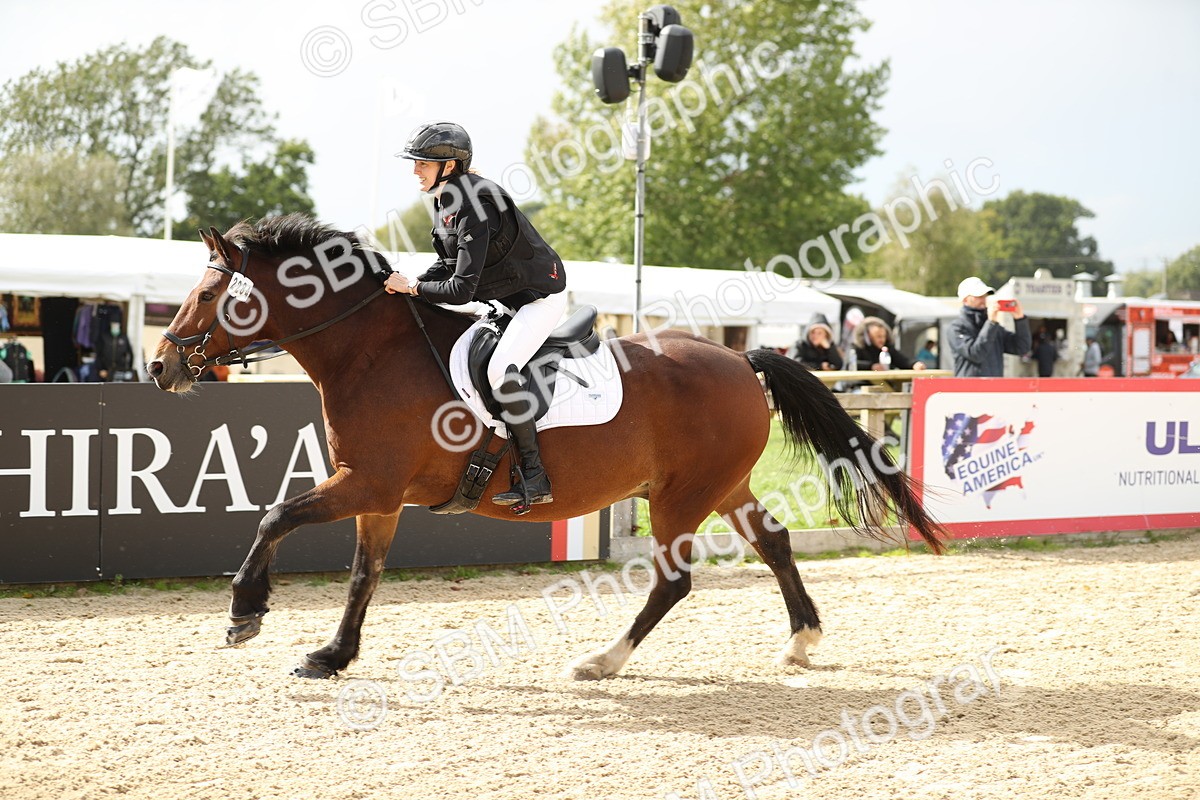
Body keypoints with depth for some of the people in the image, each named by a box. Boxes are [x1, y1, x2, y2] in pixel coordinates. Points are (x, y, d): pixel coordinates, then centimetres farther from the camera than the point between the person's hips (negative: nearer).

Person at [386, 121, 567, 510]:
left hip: (540, 297, -11)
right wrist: (410, 283, -6)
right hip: (502, 296, 11)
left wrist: (412, 288, -18)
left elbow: (461, 290, -30)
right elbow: (449, 263, 11)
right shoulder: (444, 199, 2)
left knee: (501, 368, -28)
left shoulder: (474, 211, -28)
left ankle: (534, 475, -22)